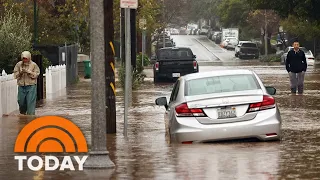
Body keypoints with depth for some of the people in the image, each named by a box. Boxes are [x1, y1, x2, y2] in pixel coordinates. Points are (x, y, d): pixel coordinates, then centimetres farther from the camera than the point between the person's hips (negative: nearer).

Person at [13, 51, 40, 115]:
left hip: (31, 86, -3)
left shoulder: (34, 65, -2)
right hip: (21, 86, 3)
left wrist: (28, 72, -16)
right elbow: (15, 75, 6)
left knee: (31, 102, -8)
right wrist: (20, 73, -14)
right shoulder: (19, 64, 6)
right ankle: (22, 115, 31)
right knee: (21, 102, 10)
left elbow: (36, 75, -6)